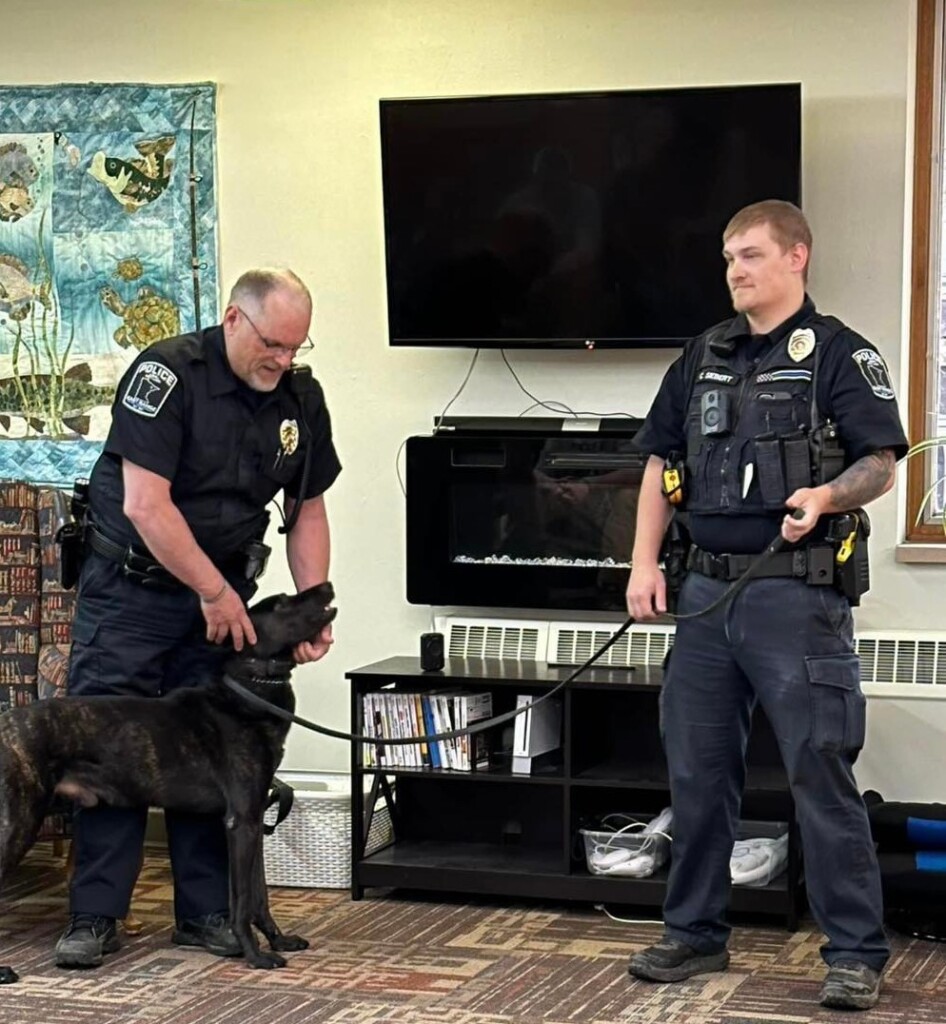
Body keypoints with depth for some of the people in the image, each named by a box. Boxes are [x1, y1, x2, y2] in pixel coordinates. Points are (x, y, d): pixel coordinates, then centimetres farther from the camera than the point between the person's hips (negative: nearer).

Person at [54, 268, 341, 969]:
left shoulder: (302, 398, -1)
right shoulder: (167, 374, -19)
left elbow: (308, 512, 8)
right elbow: (145, 505, -24)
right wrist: (215, 591, -19)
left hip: (222, 595, 5)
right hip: (129, 587, -4)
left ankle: (207, 911, 10)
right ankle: (96, 917, 1)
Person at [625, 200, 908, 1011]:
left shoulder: (838, 354, -3)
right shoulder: (704, 357, 14)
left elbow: (881, 463, -7)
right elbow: (661, 464, 17)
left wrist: (826, 495, -27)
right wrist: (645, 563, 7)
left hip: (796, 595, -6)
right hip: (708, 589, 6)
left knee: (821, 772, -5)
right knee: (698, 772, 11)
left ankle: (856, 952, 4)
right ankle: (695, 934, 23)